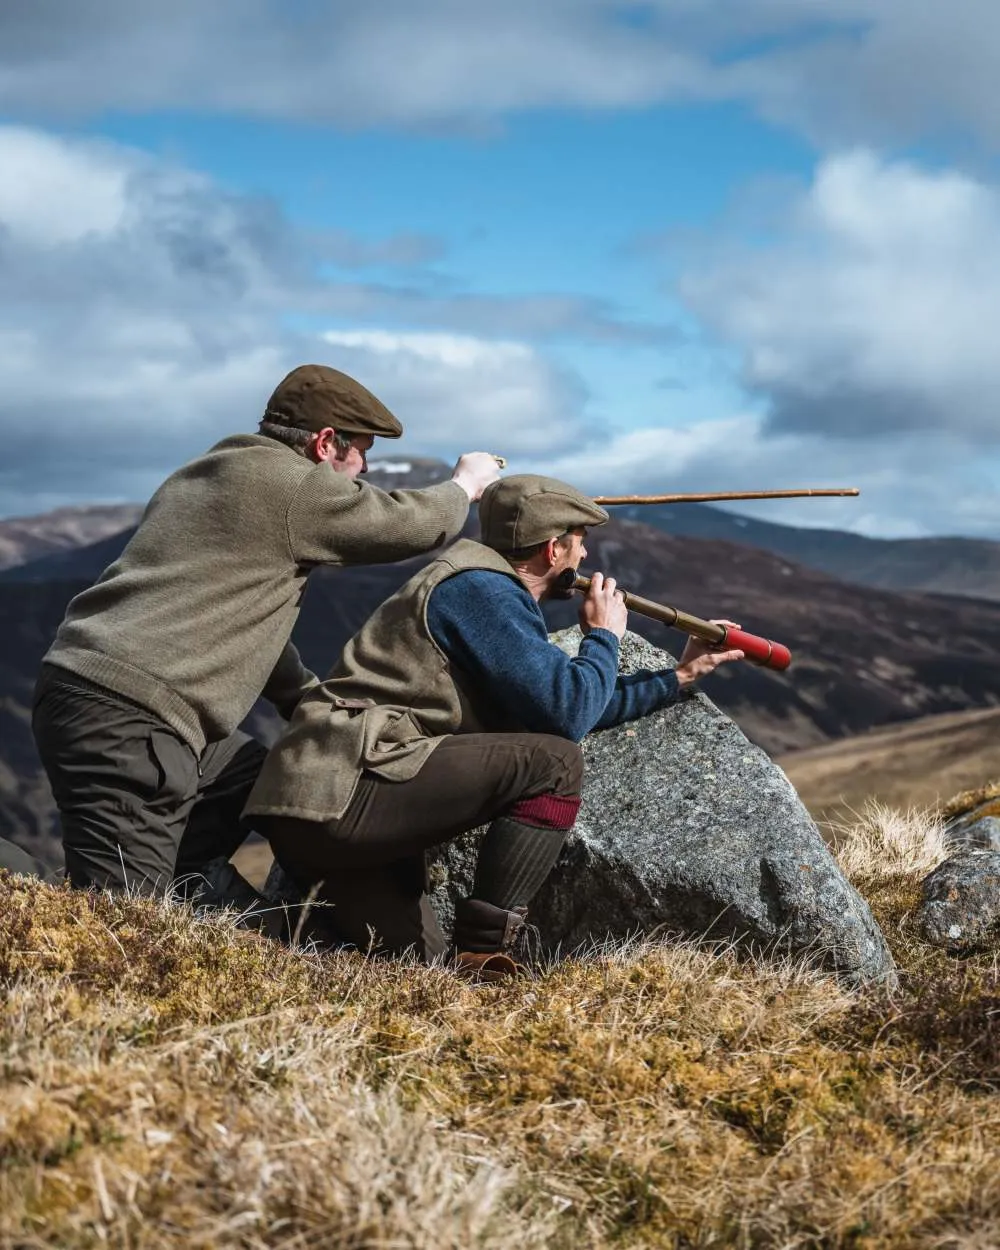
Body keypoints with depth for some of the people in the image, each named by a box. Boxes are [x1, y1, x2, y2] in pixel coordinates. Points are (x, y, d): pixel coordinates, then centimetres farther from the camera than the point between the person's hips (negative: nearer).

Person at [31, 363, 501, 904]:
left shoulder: (206, 476, 23)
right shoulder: (293, 484, -7)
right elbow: (414, 522, 1)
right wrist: (466, 483, 23)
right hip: (123, 718, -10)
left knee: (259, 777, 23)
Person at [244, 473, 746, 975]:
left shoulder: (492, 593, 23)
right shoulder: (481, 589, -10)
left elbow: (566, 708, 31)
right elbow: (567, 714, -20)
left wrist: (678, 676, 34)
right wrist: (604, 636, 0)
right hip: (342, 794, -11)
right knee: (554, 762, -16)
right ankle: (483, 953, -16)